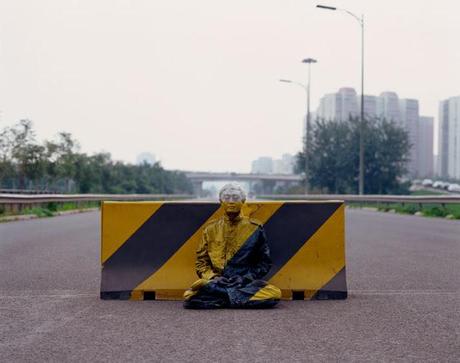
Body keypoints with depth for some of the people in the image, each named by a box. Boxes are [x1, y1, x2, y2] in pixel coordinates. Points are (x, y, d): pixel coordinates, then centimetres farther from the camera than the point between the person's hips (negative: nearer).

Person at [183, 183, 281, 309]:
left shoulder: (254, 229, 9)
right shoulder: (211, 229, 13)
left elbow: (264, 262, 10)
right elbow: (201, 260, 14)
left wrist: (246, 277, -5)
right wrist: (212, 277, -6)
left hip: (246, 283, 0)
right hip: (216, 283, 0)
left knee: (274, 294, -32)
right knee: (190, 296, -30)